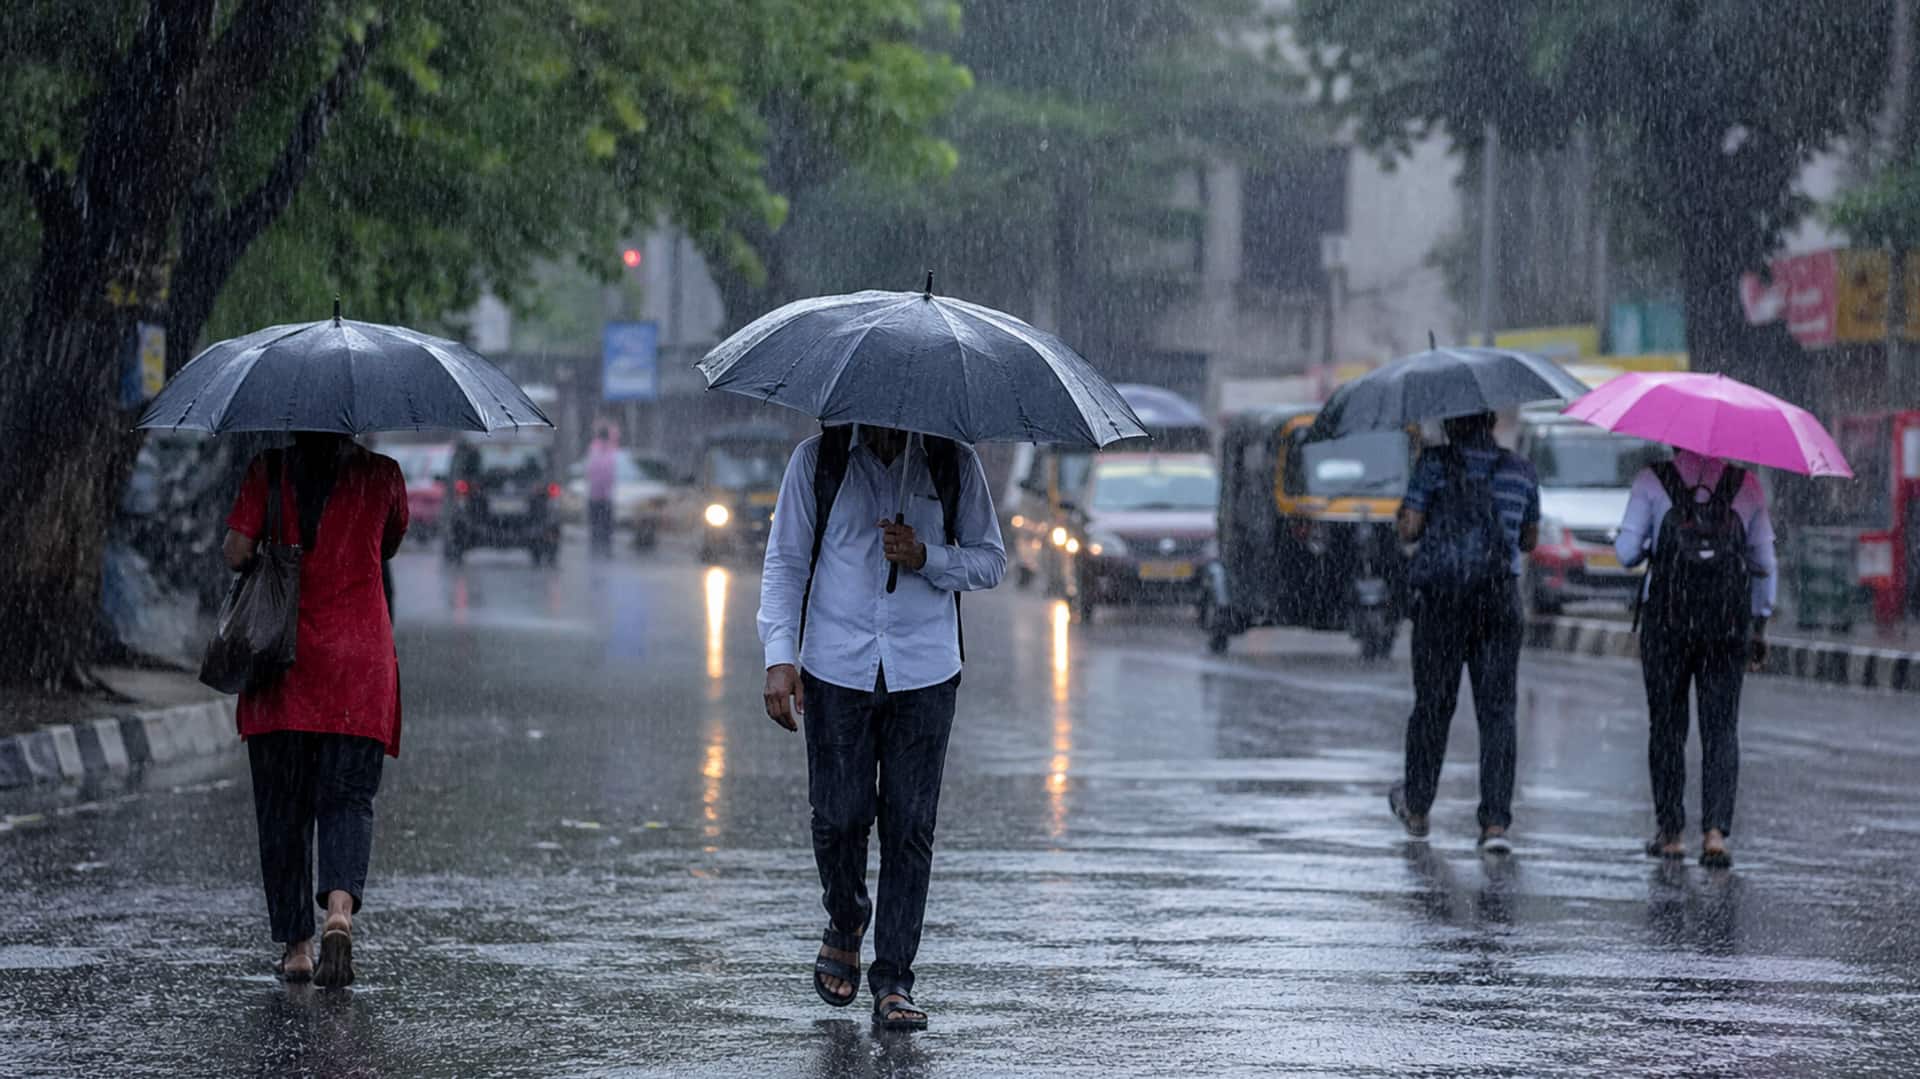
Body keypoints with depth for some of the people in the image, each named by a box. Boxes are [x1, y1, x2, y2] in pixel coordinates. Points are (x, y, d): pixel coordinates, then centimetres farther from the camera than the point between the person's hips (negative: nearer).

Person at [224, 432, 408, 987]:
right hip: (360, 660, 0)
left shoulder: (267, 472, -1)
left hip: (282, 660, 0)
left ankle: (296, 946, 9)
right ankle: (339, 911, -24)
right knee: (348, 798, 1)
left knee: (282, 807, 8)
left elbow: (236, 553, -5)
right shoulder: (381, 475, 1)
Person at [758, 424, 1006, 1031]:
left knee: (909, 826, -3)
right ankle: (844, 929, 30)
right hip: (836, 672, 0)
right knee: (839, 816, 0)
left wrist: (926, 558, -12)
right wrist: (780, 657, -7)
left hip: (924, 676, 0)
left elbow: (991, 561, 8)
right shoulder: (817, 461, 3)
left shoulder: (953, 465, 4)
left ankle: (893, 981, 2)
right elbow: (784, 563, 4)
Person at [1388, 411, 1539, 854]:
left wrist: (1404, 513, 14)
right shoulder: (1521, 472, 7)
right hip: (1500, 598, 2)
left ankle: (1416, 808, 28)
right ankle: (1495, 822, -9)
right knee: (1497, 710, 0)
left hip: (1442, 597, -2)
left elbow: (1409, 529, -6)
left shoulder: (1434, 464, -4)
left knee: (1433, 704, 12)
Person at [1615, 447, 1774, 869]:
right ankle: (1716, 830, -11)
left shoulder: (1652, 480, 0)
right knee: (1721, 727, 3)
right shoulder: (1747, 484, 7)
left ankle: (1670, 832, 13)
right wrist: (1760, 626, 16)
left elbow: (1627, 552, -4)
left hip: (1667, 615, -1)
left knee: (1666, 724, 10)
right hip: (1729, 620, 1)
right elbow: (1765, 563, 9)